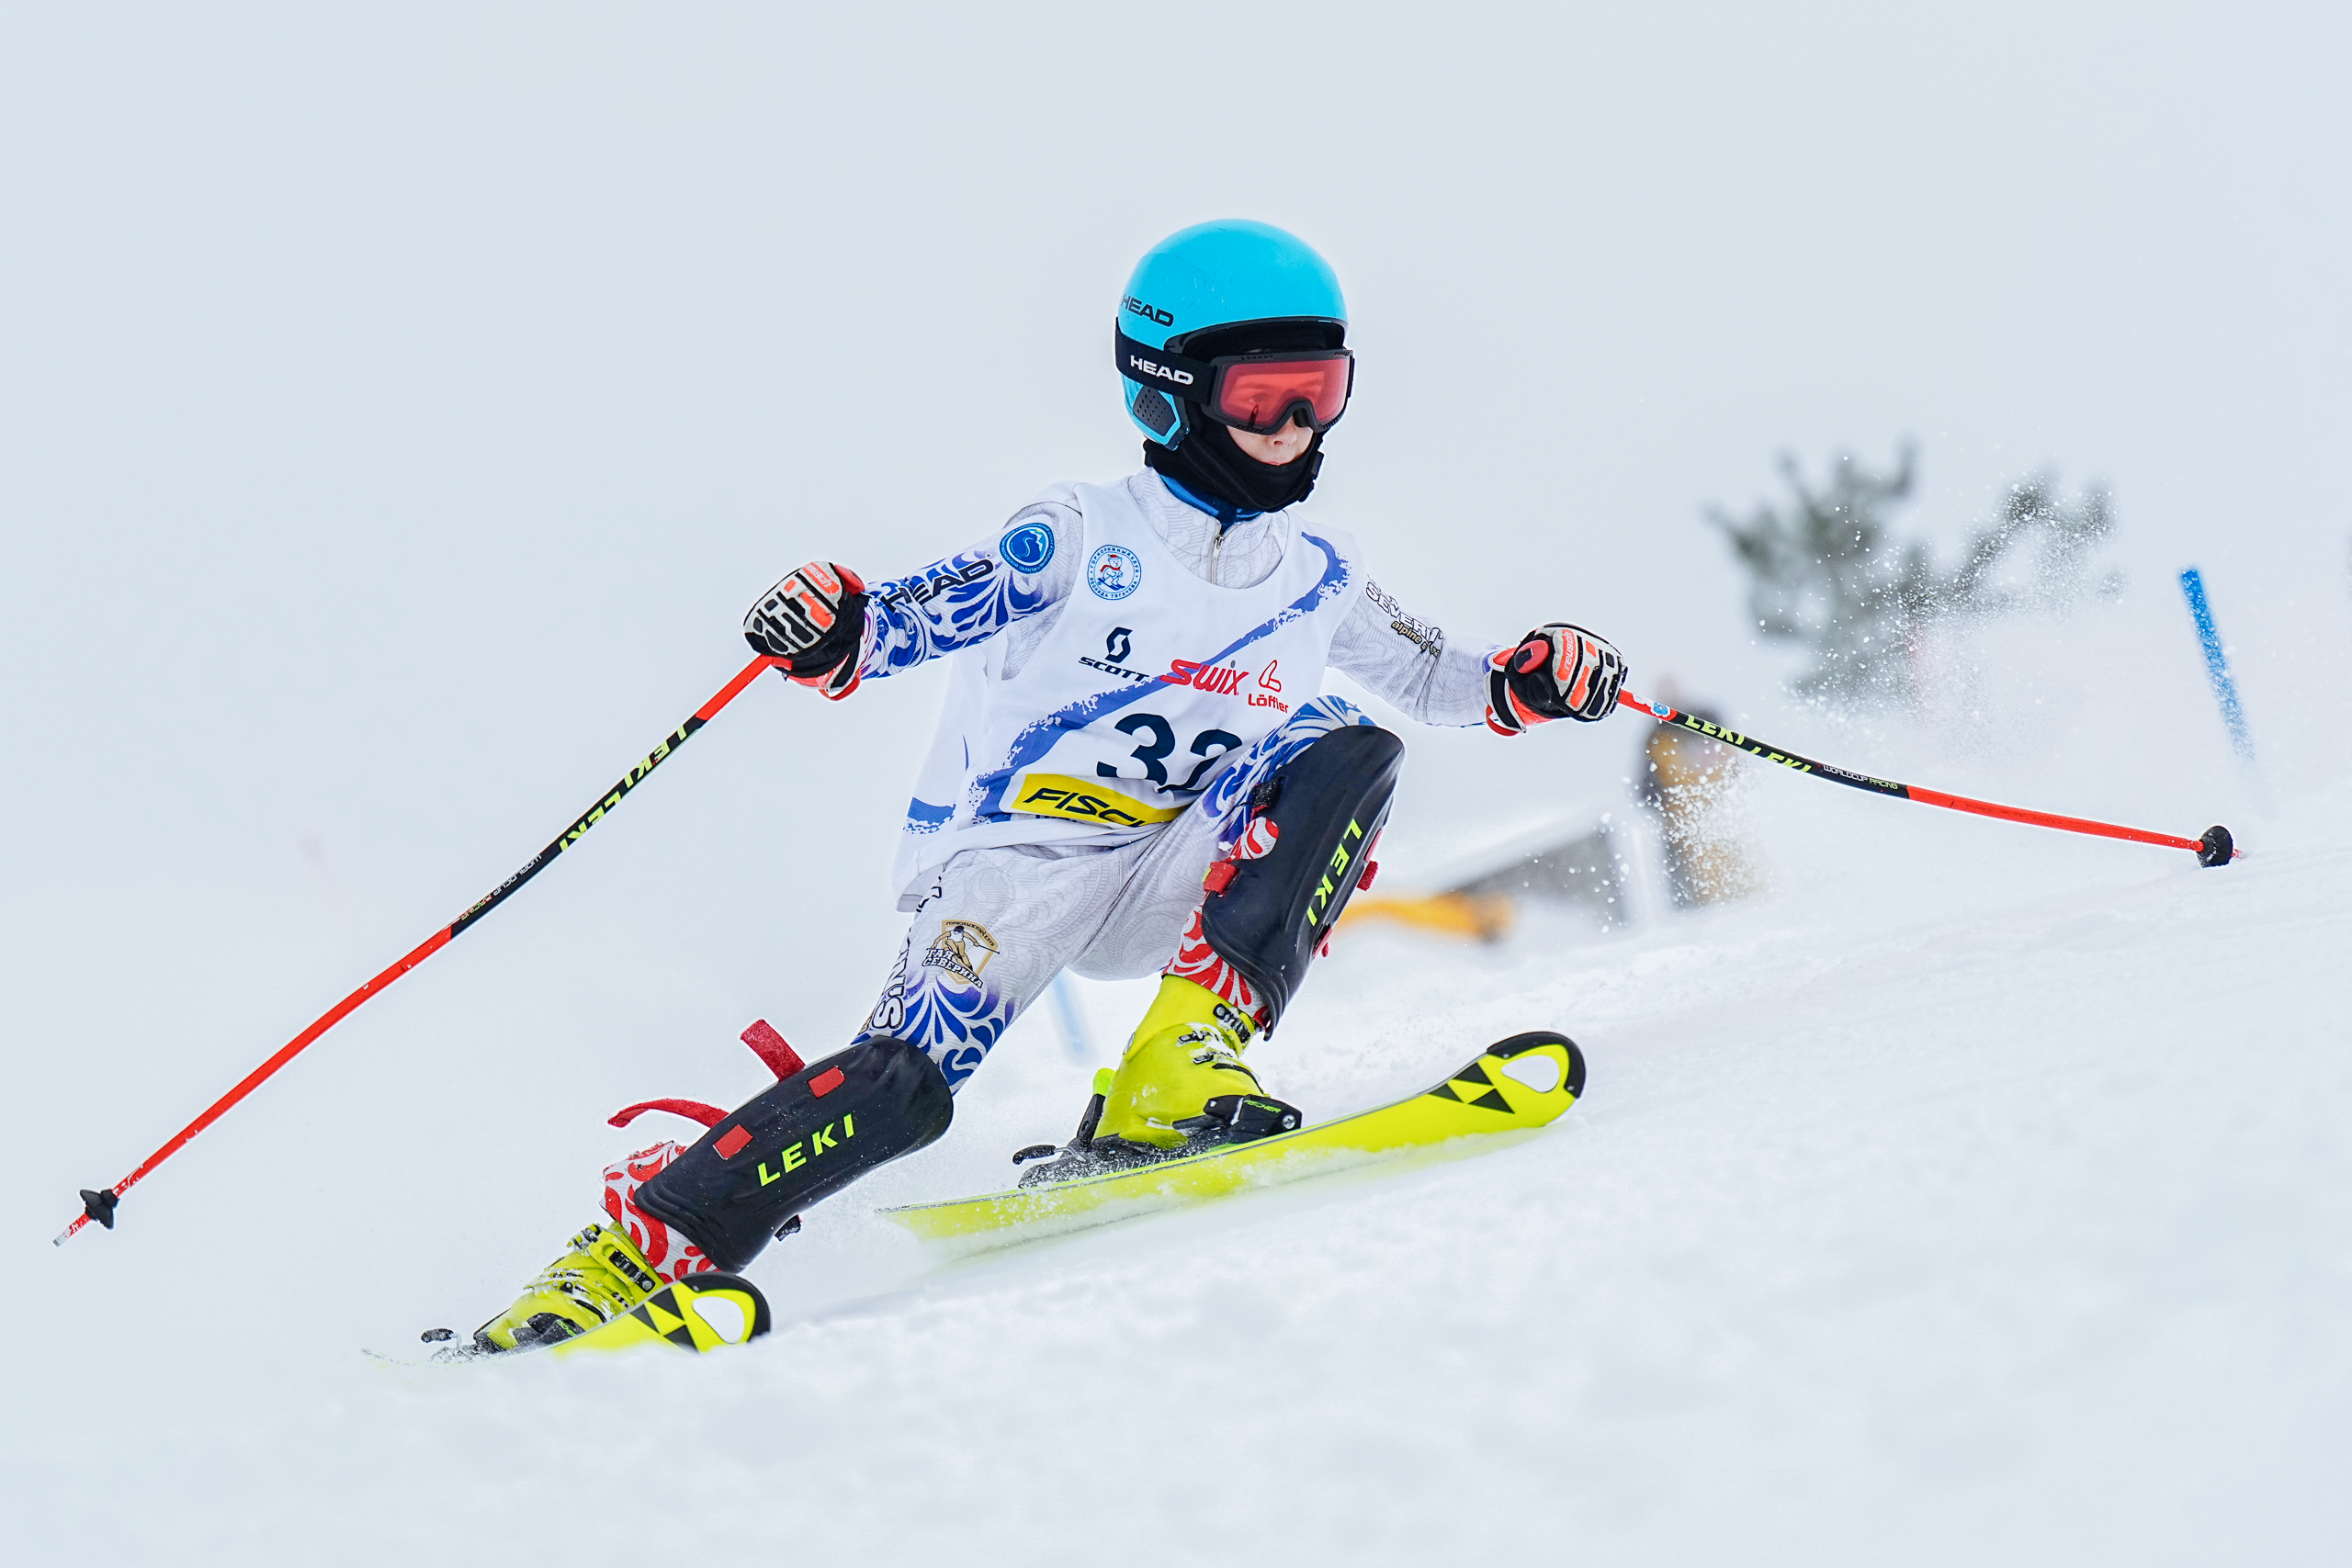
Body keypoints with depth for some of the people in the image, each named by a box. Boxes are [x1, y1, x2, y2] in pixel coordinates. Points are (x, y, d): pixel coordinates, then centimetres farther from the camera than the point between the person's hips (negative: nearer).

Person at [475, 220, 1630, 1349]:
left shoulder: (1319, 577, 11)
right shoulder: (1080, 539, -4)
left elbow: (1426, 678, 24)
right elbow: (913, 623, -9)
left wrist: (1526, 682, 4)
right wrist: (830, 635, -32)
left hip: (1169, 888, 4)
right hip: (1019, 855, -4)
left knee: (1347, 754, -19)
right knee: (906, 1085, -27)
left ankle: (1179, 1073, -28)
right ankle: (631, 1246, -18)